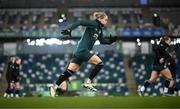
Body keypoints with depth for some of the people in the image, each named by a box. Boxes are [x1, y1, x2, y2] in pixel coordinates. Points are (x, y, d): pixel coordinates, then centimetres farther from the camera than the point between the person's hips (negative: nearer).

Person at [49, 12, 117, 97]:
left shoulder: (99, 29, 19)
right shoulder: (93, 24, -7)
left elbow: (102, 41, 30)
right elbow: (80, 22, -16)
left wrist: (111, 41, 14)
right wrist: (70, 29, -25)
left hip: (80, 51, 9)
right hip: (83, 50, -9)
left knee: (70, 71, 5)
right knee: (100, 63, -10)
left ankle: (54, 87, 4)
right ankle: (88, 82, -7)